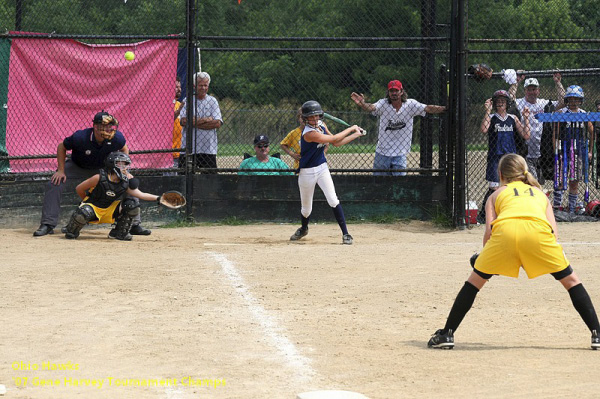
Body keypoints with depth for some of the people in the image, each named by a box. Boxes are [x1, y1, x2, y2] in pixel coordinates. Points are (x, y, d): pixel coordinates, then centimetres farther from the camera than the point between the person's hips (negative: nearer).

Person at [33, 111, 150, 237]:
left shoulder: (117, 138, -28)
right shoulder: (80, 137, -36)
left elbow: (124, 149, -3)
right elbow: (62, 147, -17)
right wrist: (61, 170, -19)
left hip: (105, 168, 2)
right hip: (78, 167, -2)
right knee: (54, 184, -20)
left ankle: (135, 225, 6)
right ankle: (48, 225, -10)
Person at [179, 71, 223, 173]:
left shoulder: (212, 101, 8)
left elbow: (217, 123, -5)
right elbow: (183, 121, -7)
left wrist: (195, 123, -9)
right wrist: (205, 120, -9)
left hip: (208, 149, 0)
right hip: (189, 148, 0)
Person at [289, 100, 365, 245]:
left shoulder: (321, 125, 0)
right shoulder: (308, 133, -26)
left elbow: (336, 143, 10)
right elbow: (334, 139, -26)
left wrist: (356, 135, 6)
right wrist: (351, 128, -14)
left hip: (322, 168, 5)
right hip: (307, 172, -5)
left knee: (333, 200, -13)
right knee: (306, 208, 9)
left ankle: (345, 233, -11)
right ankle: (303, 228, 41)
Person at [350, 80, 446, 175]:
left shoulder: (410, 105, -4)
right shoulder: (383, 104, -7)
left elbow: (428, 109, -11)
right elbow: (371, 107, -24)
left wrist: (444, 108, -26)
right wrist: (362, 104, -46)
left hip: (400, 154, 0)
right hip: (382, 153, 0)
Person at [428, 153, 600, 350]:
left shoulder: (496, 194, 33)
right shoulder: (540, 193, 37)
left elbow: (489, 230, 16)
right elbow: (554, 233, 22)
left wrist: (484, 258, 30)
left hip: (504, 229, 0)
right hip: (538, 229, 1)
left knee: (475, 280, 17)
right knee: (570, 280, 17)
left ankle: (447, 334, 15)